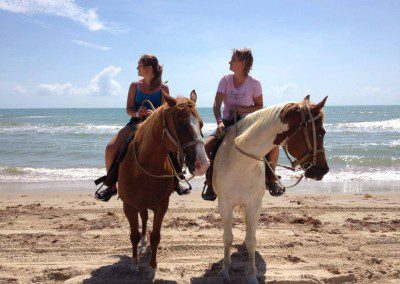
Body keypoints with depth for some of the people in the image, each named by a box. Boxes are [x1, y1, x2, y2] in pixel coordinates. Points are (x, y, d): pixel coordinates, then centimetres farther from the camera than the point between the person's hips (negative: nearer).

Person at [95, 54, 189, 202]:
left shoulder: (163, 88, 0)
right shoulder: (135, 86, 6)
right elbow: (129, 109, 5)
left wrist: (153, 113, -23)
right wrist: (137, 113, -18)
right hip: (136, 123, 2)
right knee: (110, 148, -18)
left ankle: (176, 182, 1)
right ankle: (111, 185, -1)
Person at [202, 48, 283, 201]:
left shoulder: (254, 82, -7)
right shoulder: (226, 80, -3)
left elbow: (259, 107, 0)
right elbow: (216, 104, -12)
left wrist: (244, 109, -19)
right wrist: (219, 122, -30)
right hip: (227, 122, 1)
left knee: (273, 145, -21)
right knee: (206, 146, -23)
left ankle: (270, 178, 7)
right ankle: (210, 182, -1)